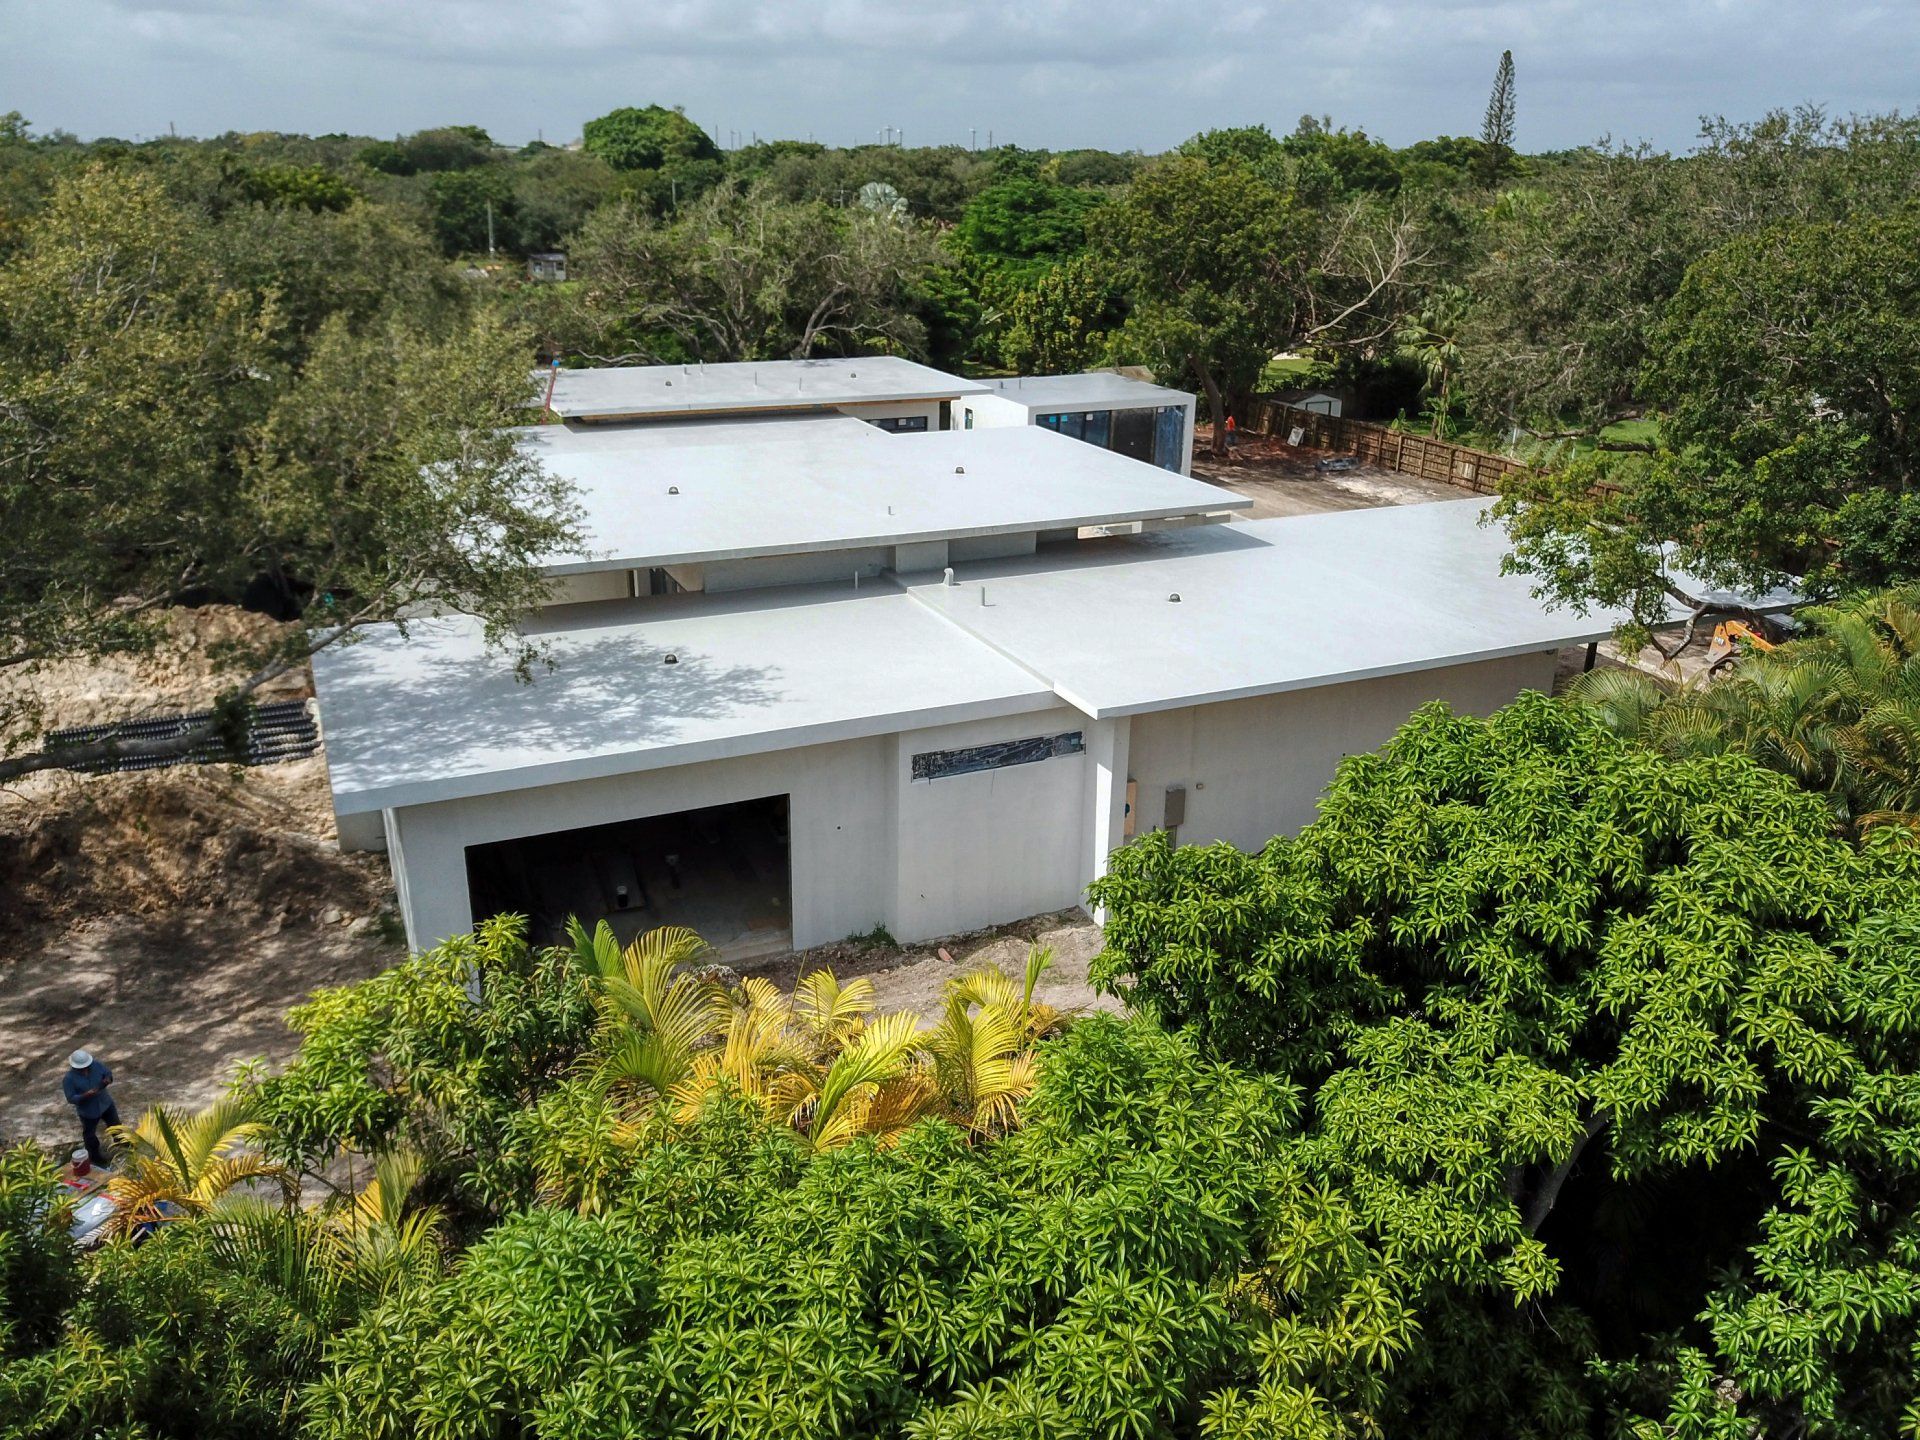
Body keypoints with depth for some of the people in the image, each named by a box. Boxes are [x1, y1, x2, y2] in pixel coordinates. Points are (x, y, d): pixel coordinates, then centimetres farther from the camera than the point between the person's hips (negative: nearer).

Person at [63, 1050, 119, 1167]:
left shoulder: (96, 1065, -17)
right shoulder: (69, 1078, -26)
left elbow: (108, 1073, -1)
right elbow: (71, 1099, -21)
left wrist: (108, 1079, -24)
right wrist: (85, 1095, -38)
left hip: (105, 1103, 4)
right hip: (88, 1111, -4)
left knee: (115, 1125, 24)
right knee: (89, 1134, 17)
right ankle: (96, 1155, 41)